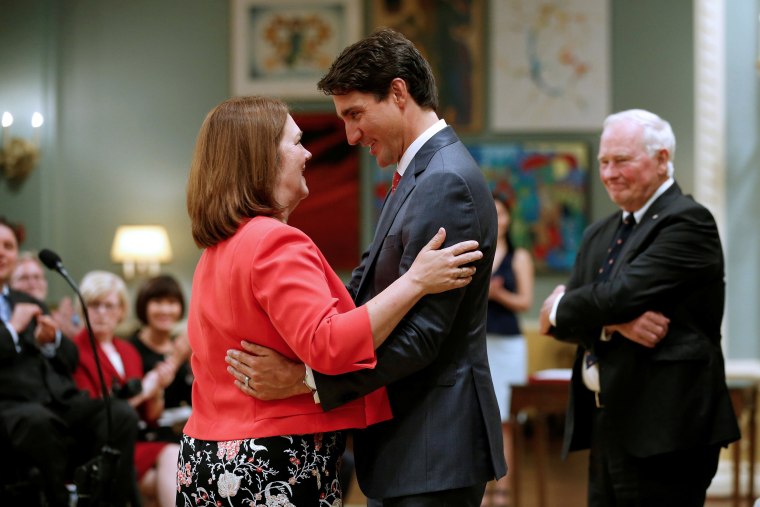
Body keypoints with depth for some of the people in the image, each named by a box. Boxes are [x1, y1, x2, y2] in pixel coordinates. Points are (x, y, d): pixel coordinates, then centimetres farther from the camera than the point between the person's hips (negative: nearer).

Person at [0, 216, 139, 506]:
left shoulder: (31, 305, 29)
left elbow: (71, 362, 25)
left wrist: (52, 341, 4)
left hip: (60, 400, 6)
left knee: (121, 415, -23)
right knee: (39, 420, -40)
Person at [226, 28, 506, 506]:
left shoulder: (448, 183, -18)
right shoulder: (419, 176, 16)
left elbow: (420, 334, -23)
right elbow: (364, 292, 15)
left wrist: (304, 378, -25)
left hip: (433, 455, -10)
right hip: (406, 446, 10)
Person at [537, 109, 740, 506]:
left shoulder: (687, 222, -9)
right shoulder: (599, 235, 18)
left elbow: (619, 296, -19)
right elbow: (554, 318, 7)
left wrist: (559, 310, -1)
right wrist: (615, 323, -13)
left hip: (663, 431, -8)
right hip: (606, 426, 8)